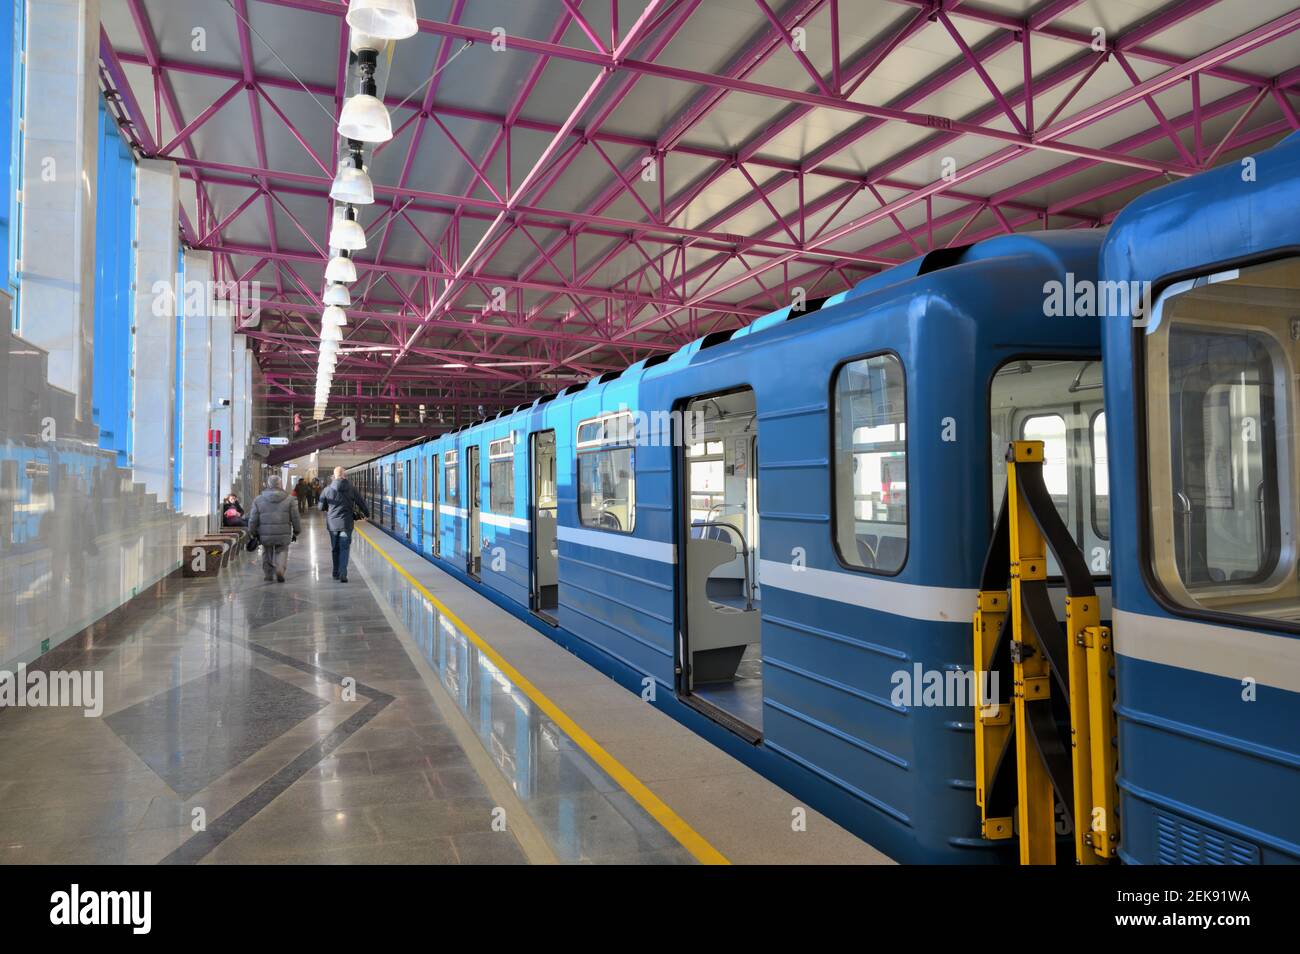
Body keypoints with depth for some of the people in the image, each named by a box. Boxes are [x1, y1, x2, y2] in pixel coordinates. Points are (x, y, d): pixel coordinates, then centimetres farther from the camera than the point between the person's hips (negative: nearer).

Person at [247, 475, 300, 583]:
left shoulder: (258, 499, 1)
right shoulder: (288, 499, 0)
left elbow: (253, 519, 2)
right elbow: (295, 518, 3)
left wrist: (253, 532, 13)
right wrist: (296, 532, 13)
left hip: (265, 535, 1)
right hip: (283, 534, -1)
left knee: (267, 554, 18)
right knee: (282, 551, 13)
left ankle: (268, 574, 22)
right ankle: (280, 568, -11)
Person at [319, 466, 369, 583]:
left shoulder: (327, 489, -2)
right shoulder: (351, 489, -3)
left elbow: (321, 507, 4)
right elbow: (361, 503, 7)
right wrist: (366, 514, 25)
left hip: (332, 523, 1)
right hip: (346, 522, -1)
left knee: (334, 549, 15)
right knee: (344, 549, 0)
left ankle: (336, 573, 22)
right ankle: (342, 574, -10)